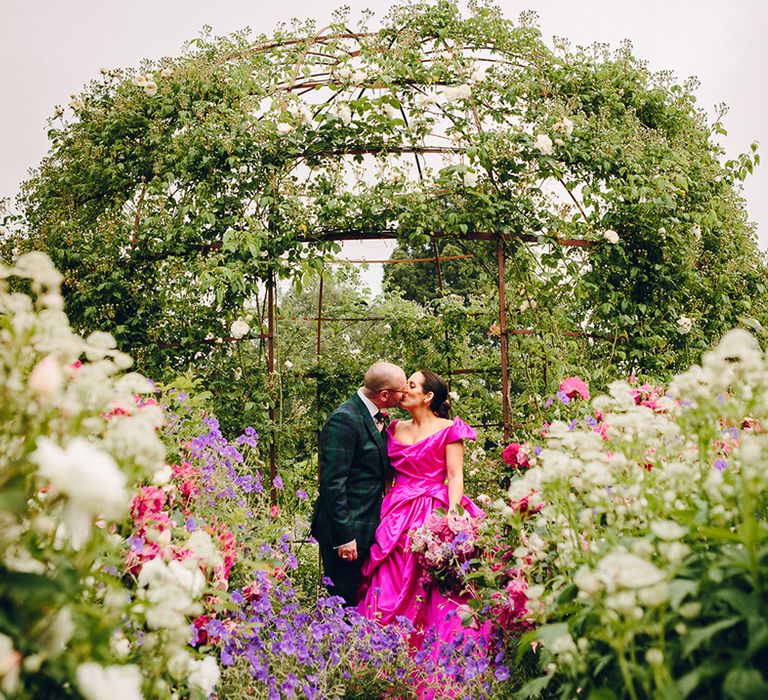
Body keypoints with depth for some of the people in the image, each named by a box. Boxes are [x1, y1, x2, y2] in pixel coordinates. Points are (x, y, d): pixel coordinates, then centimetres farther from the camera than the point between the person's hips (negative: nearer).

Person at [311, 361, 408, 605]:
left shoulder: (375, 417, 11)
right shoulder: (344, 419, -18)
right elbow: (333, 482, -21)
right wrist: (343, 536, -21)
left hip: (368, 528, 9)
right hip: (347, 530, -9)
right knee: (344, 602, -1)